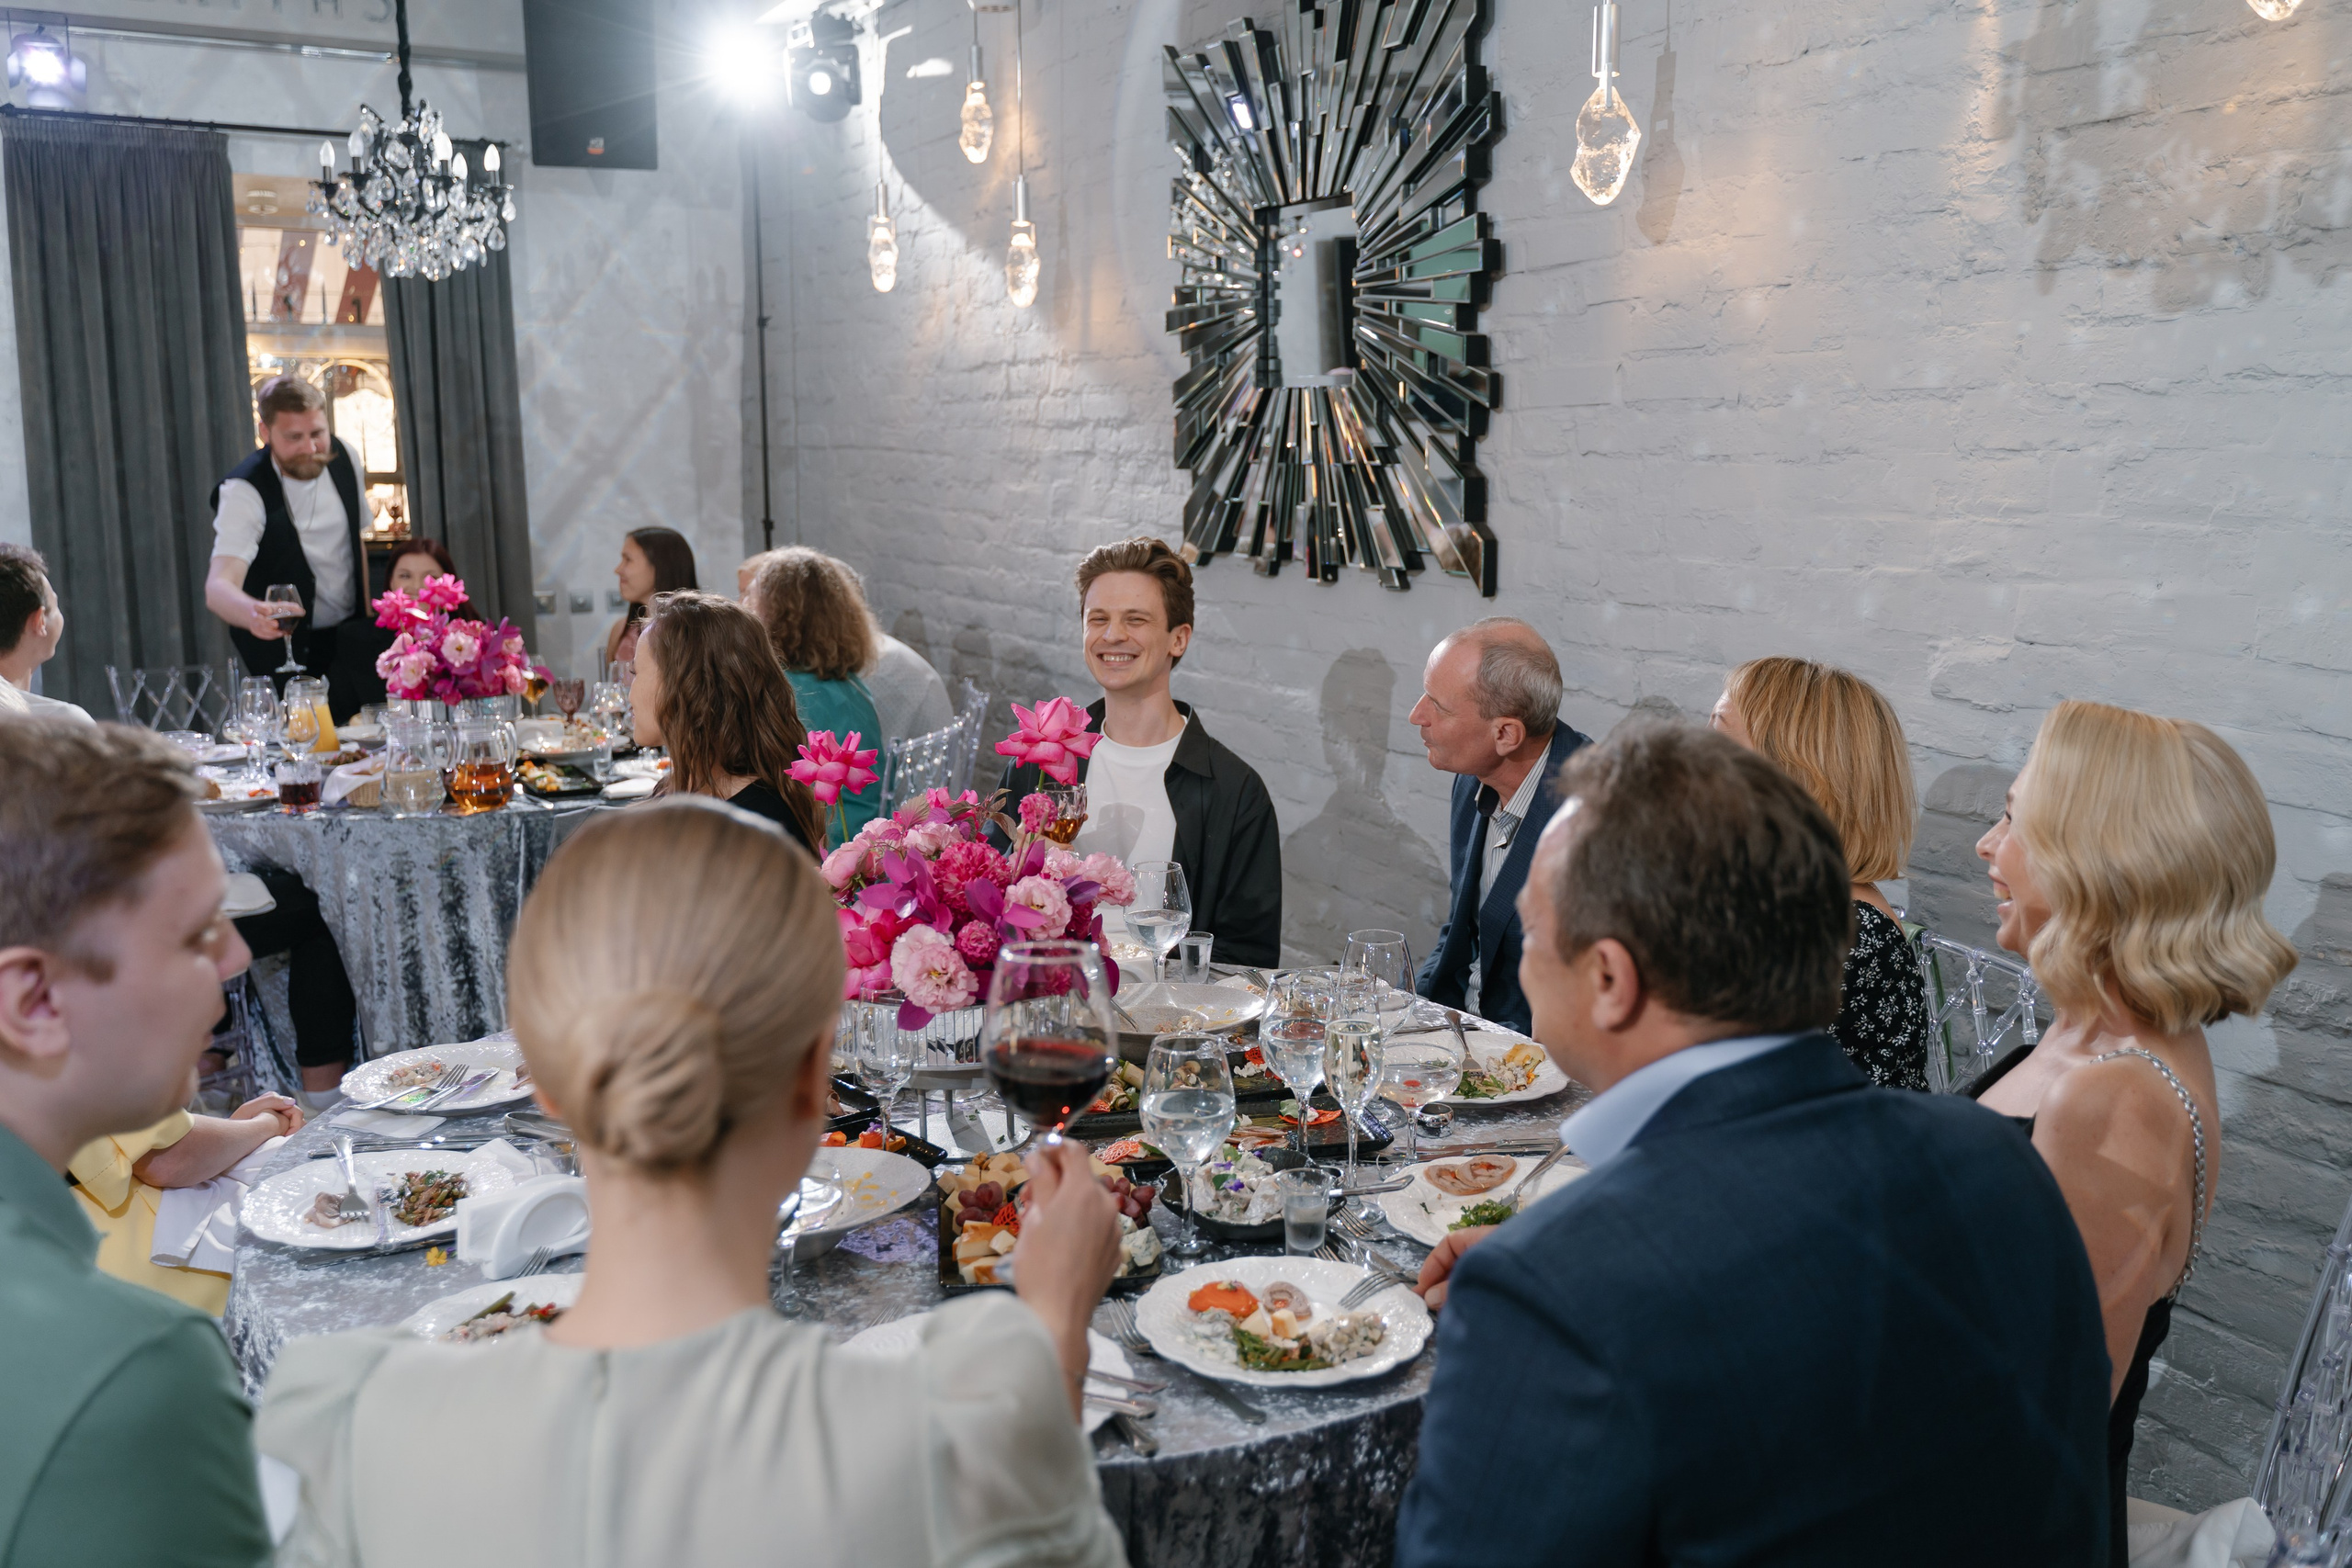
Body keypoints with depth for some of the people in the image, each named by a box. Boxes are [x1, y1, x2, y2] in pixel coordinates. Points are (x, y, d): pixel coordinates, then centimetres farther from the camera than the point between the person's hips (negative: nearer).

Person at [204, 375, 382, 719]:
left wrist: (367, 621, 7)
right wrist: (252, 613, -59)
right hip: (284, 650, -5)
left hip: (350, 640, 5)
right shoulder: (243, 492, -22)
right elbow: (218, 586, -36)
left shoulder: (343, 458, -4)